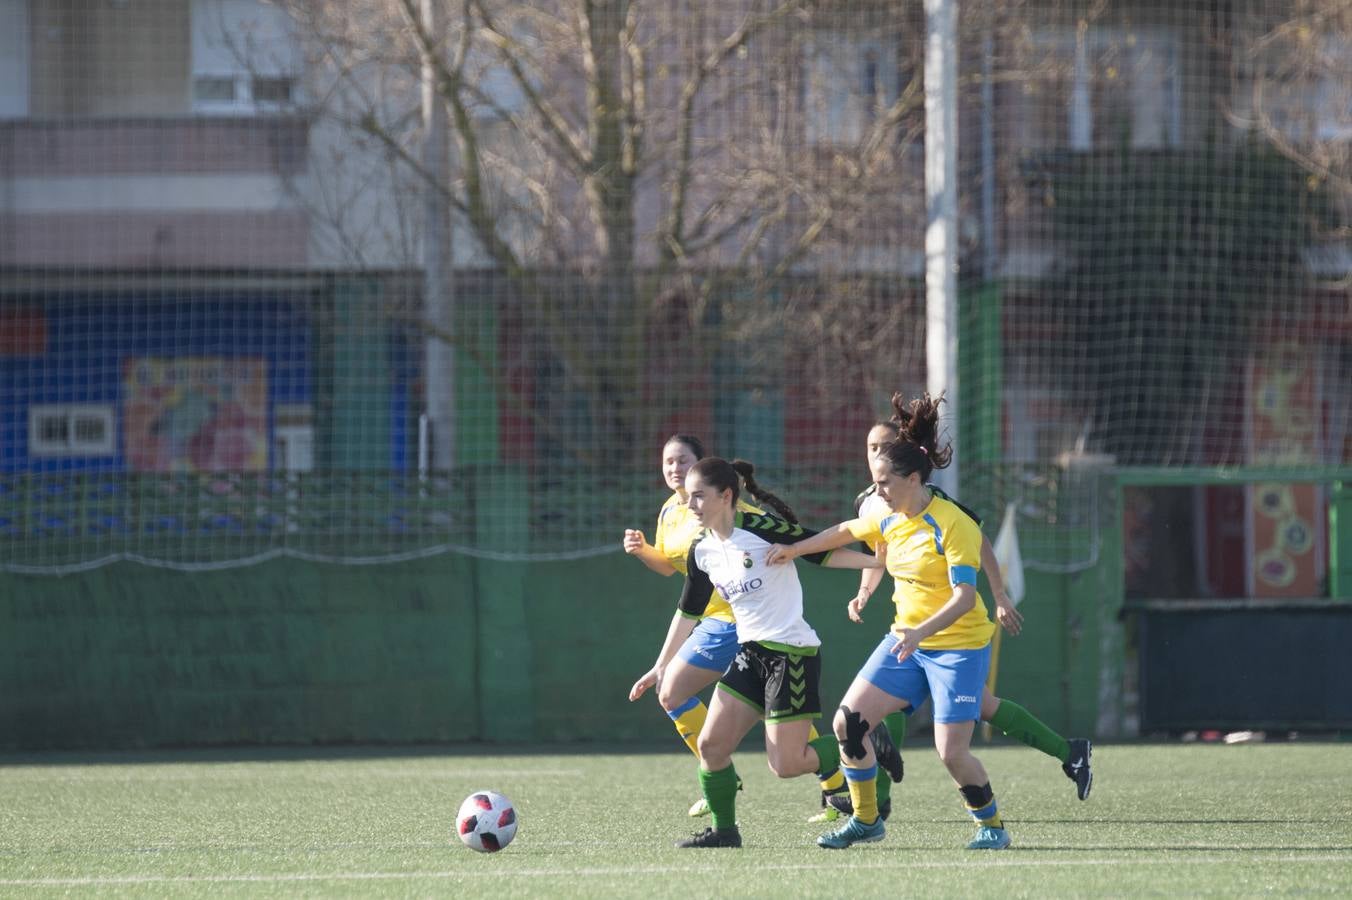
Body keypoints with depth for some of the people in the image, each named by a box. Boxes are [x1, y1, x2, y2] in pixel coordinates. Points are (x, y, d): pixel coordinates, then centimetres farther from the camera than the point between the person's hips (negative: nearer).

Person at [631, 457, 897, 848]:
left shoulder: (762, 529, -16)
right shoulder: (702, 551, 6)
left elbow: (823, 551, -11)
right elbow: (688, 612, 17)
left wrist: (880, 559, -20)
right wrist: (660, 667, 19)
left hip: (792, 652, -7)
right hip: (751, 653, 7)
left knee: (786, 764, -9)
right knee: (710, 744, -1)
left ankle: (868, 747, 11)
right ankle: (723, 830, 15)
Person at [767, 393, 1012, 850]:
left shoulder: (953, 526, -20)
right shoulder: (888, 520, 3)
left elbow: (964, 597, -27)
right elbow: (845, 531, 24)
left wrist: (921, 632, -39)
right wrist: (792, 549, 24)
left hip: (958, 645, -7)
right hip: (905, 640, 7)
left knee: (952, 753, -13)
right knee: (848, 722, -2)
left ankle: (992, 826, 11)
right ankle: (865, 820, 13)